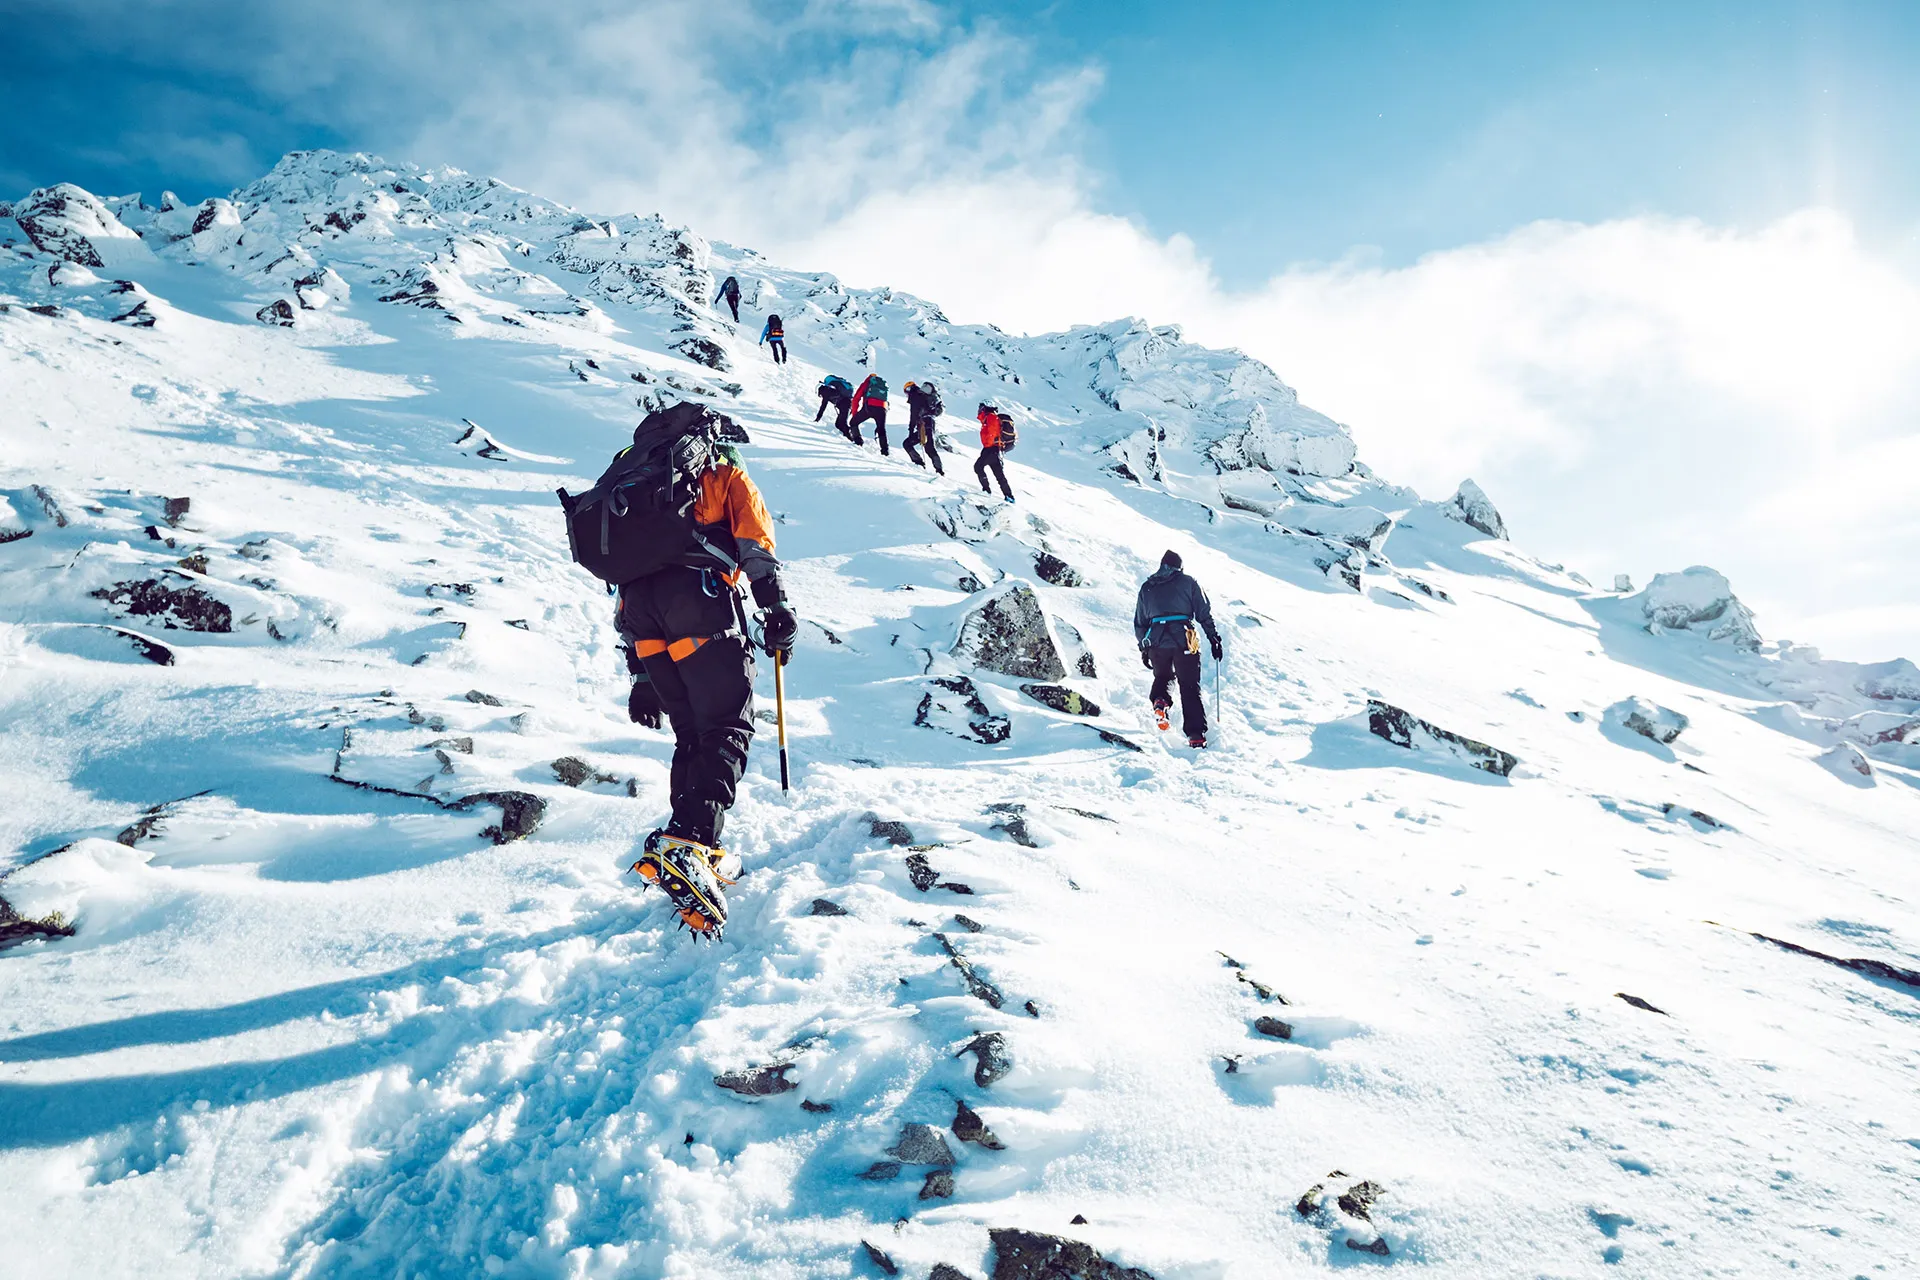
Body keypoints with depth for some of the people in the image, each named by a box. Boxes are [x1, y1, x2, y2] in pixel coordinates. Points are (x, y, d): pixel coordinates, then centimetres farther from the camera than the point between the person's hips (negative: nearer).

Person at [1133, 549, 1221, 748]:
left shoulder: (1146, 588, 17)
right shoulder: (1188, 582, 9)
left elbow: (1139, 622, 18)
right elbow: (1204, 613, 3)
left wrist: (1143, 648, 25)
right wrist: (1214, 638, 8)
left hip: (1156, 642, 2)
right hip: (1184, 642, -2)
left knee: (1162, 676, 27)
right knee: (1190, 688, 5)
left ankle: (1160, 700, -6)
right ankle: (1196, 734, -2)